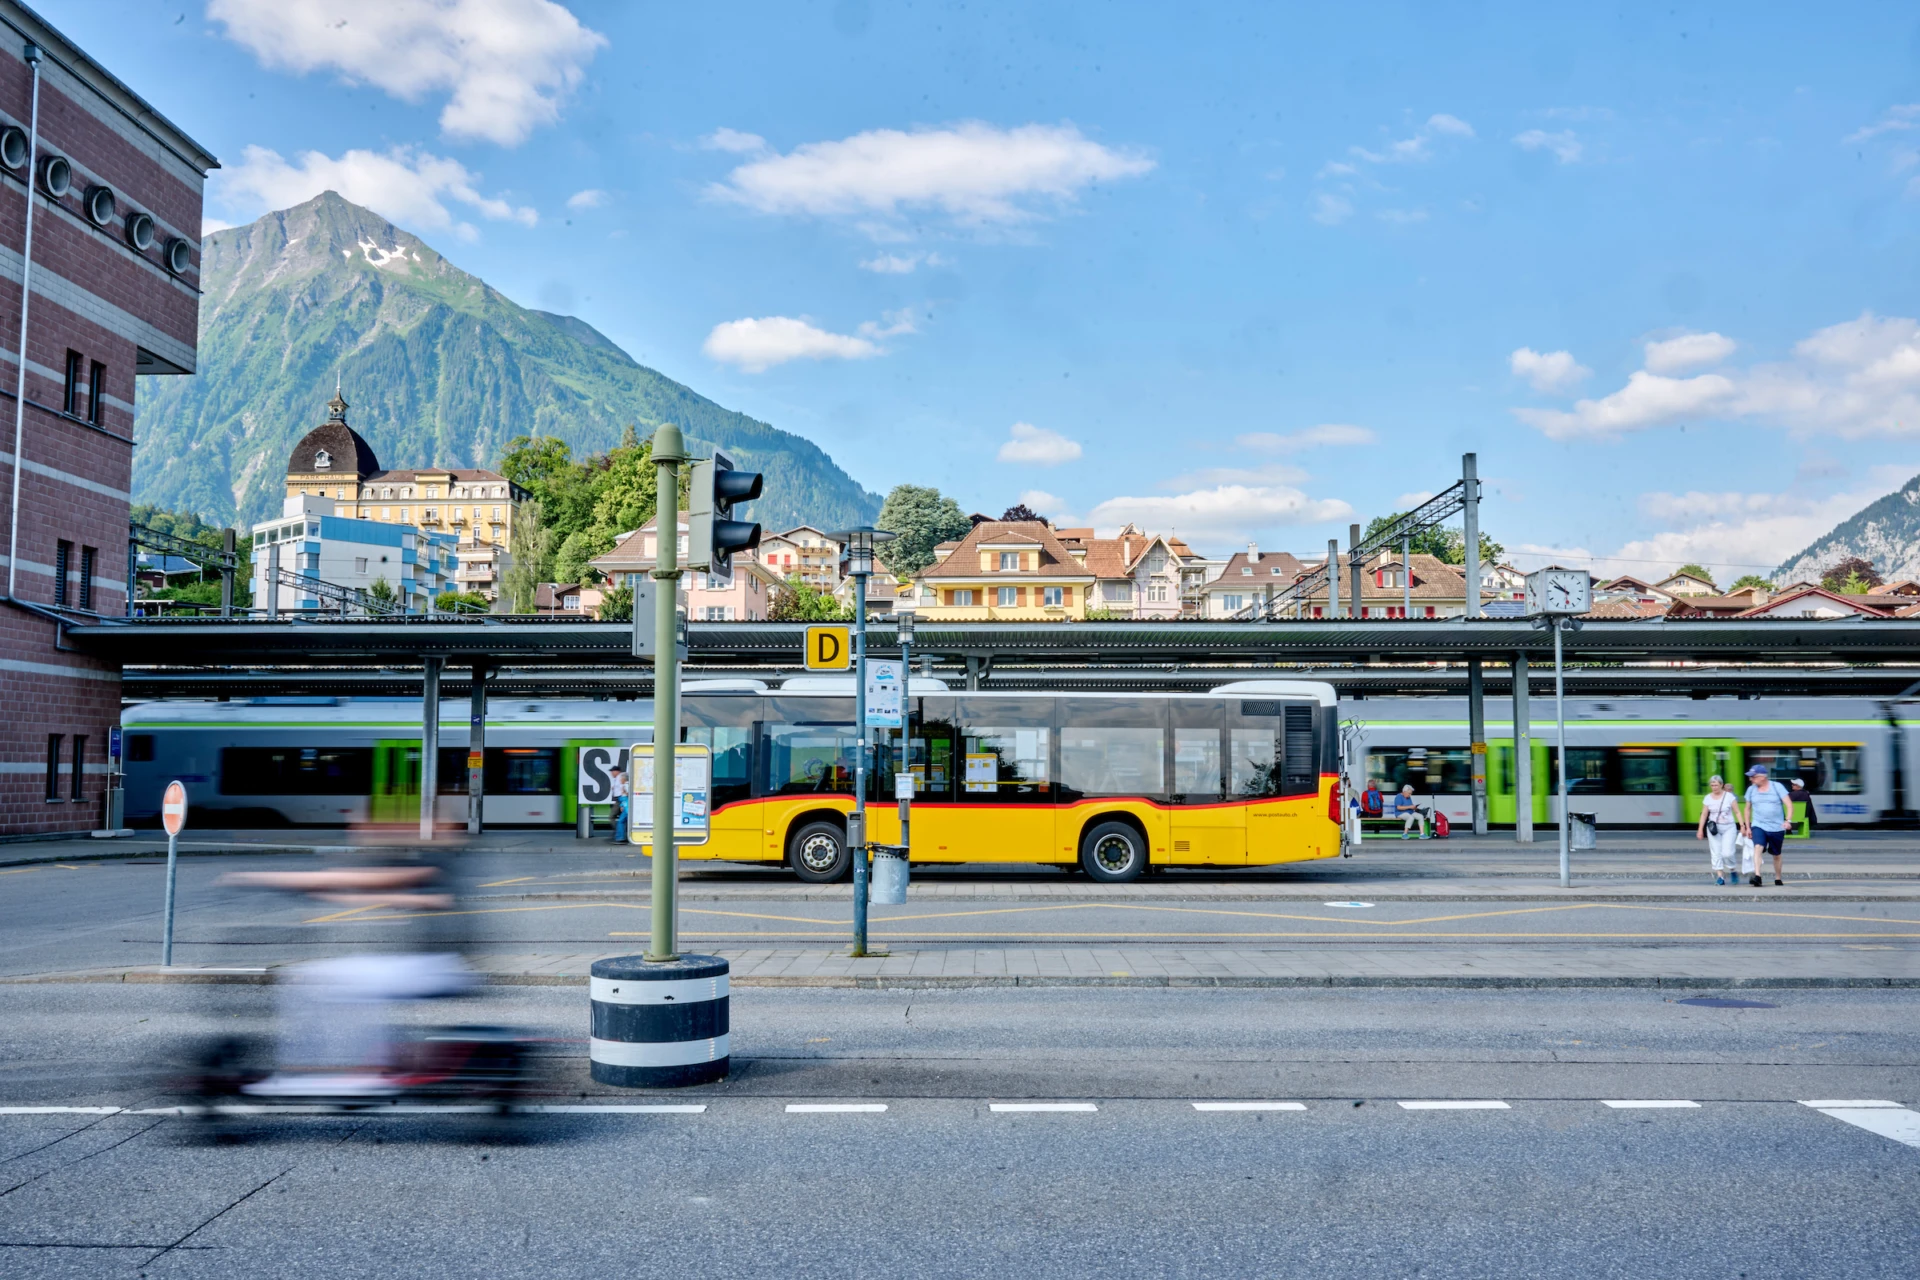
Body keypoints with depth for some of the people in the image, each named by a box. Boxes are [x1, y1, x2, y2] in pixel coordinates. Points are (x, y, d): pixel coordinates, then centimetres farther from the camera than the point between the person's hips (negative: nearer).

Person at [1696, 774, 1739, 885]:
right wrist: (1700, 830, 4)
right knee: (1716, 853, -3)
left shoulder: (1729, 796, -1)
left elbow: (1737, 812, 1)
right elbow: (1704, 814, 8)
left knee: (1727, 853, -11)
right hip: (1713, 829, 2)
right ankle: (1720, 876, 0)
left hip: (1729, 828, -2)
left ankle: (1733, 871, 16)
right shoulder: (1708, 798, 5)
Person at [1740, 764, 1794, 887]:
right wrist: (1747, 827, 11)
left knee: (1777, 854, 12)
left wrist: (1788, 820, -25)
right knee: (1757, 848, -24)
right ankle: (1757, 876, -34)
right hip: (1758, 826, 1)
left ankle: (1777, 879, 29)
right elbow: (1747, 809, 15)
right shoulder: (1751, 789, 5)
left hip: (1777, 827, -1)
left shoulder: (1777, 787, -4)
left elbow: (1789, 805, -9)